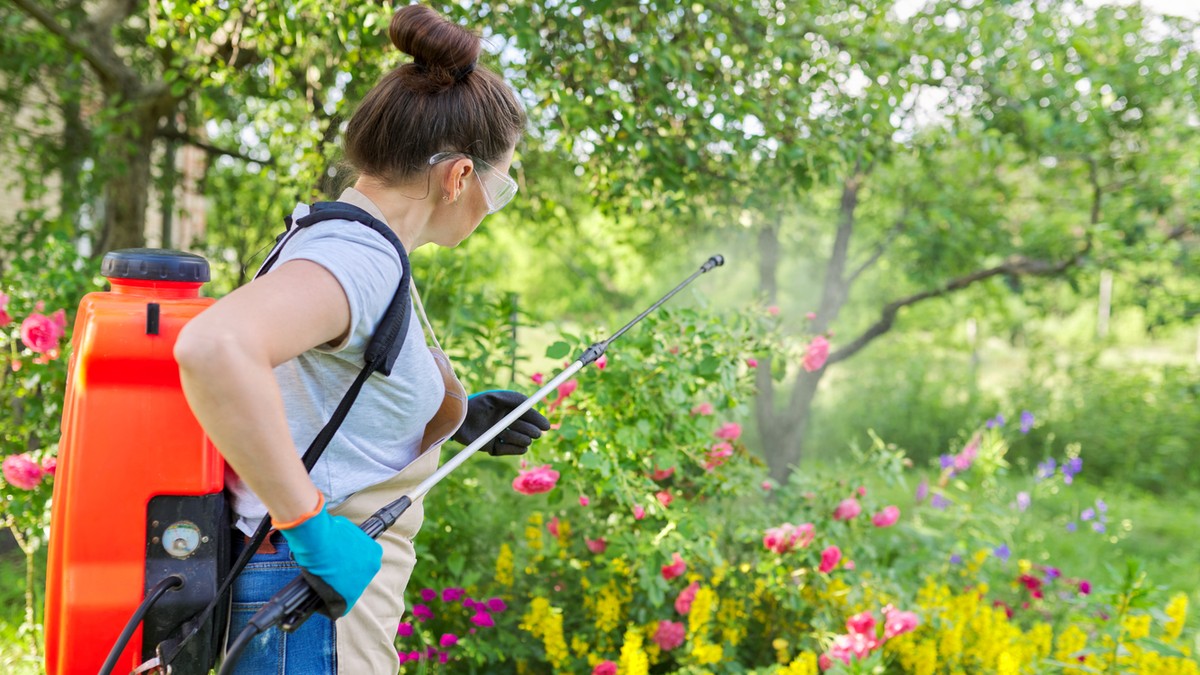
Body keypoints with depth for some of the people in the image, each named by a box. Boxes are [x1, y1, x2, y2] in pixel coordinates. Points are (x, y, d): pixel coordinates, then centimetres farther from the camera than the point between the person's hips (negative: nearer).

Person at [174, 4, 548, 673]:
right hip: (312, 608, -9)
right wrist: (312, 526, -30)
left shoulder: (321, 237, 10)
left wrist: (456, 416, 17)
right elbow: (213, 349, -38)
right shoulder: (360, 255, -20)